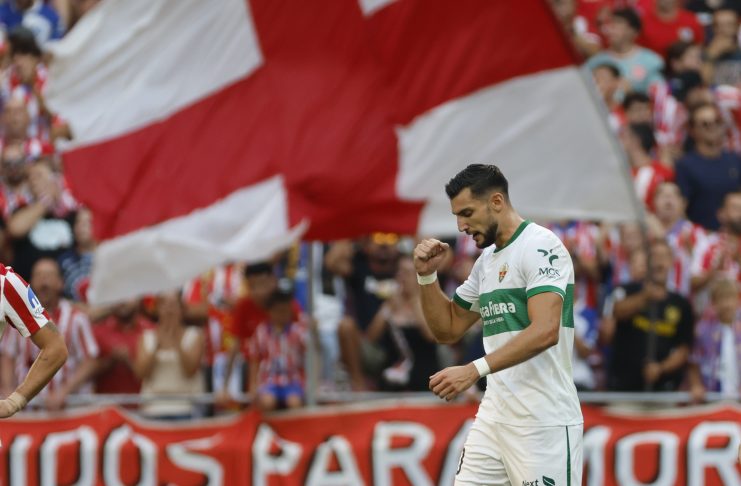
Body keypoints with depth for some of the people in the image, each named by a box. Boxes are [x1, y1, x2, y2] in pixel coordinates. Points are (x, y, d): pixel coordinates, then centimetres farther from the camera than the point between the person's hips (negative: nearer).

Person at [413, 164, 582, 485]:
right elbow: (447, 329, 25)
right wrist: (427, 275, 9)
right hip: (493, 417, 8)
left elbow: (545, 332, -23)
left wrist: (474, 370, -29)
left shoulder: (540, 246, -10)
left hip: (543, 422, -8)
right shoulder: (486, 260, 18)